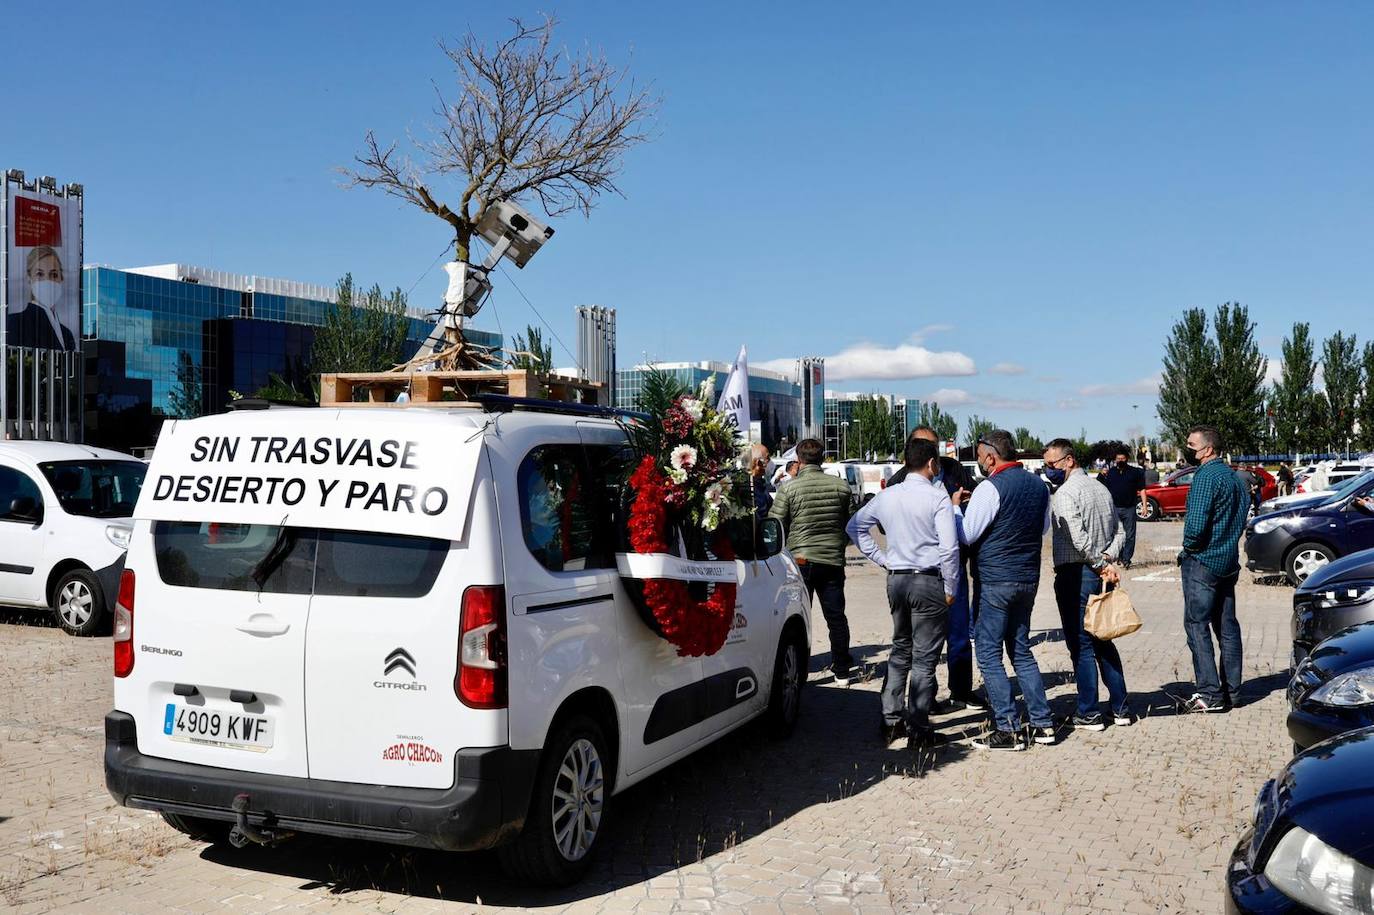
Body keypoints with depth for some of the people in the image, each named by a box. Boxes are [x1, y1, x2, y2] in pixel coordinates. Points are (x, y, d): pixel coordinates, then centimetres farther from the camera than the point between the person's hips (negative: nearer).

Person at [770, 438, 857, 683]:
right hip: (833, 560, 3)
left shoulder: (789, 488, -10)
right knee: (836, 616, 12)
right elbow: (852, 524, 8)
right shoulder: (841, 486, 0)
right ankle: (842, 671, 18)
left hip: (801, 560, -3)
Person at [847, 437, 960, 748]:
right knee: (924, 658, 2)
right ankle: (918, 729, 4)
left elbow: (854, 526, 16)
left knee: (900, 650, 19)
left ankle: (891, 721, 20)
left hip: (896, 580, 5)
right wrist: (950, 588, -6)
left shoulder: (887, 496, 5)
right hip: (929, 582, -5)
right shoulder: (937, 497, -11)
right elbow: (949, 547, -15)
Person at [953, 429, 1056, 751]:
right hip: (1028, 579, 8)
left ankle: (1008, 729, -1)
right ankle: (1042, 724, 16)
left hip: (994, 581, -8)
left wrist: (956, 507, 5)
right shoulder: (1038, 485, 8)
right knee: (1021, 651, 17)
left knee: (988, 654, 0)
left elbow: (966, 535, -10)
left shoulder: (990, 488, -15)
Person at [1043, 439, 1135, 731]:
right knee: (1104, 642, 16)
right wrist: (1107, 561, 1)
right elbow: (1120, 532, 13)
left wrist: (1100, 565, -12)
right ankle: (1121, 708, 19)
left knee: (1081, 646, -1)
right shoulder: (1101, 489, 13)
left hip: (1075, 574, -8)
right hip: (1101, 574, 8)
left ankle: (1089, 714, 4)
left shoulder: (1064, 493, -13)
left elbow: (1077, 539, -22)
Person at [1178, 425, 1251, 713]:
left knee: (1197, 625, -5)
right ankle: (1230, 692, 17)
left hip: (1202, 560, -9)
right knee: (1227, 626, 12)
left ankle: (1210, 694, -7)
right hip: (1229, 560, 9)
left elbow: (1196, 525, -24)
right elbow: (1242, 516, 20)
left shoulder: (1206, 476, -16)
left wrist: (1188, 547, -7)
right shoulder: (1233, 476, 13)